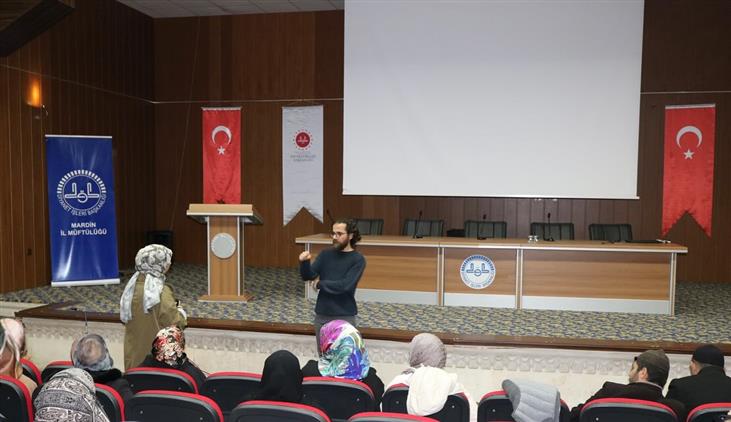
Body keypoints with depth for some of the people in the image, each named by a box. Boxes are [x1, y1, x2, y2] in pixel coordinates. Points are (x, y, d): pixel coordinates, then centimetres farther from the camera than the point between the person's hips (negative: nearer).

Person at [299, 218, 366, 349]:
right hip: (322, 315, 4)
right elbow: (308, 276, -3)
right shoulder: (325, 254, 4)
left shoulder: (358, 259, -8)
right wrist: (304, 262, -23)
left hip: (344, 316, -4)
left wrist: (319, 284, -8)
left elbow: (345, 286, -18)